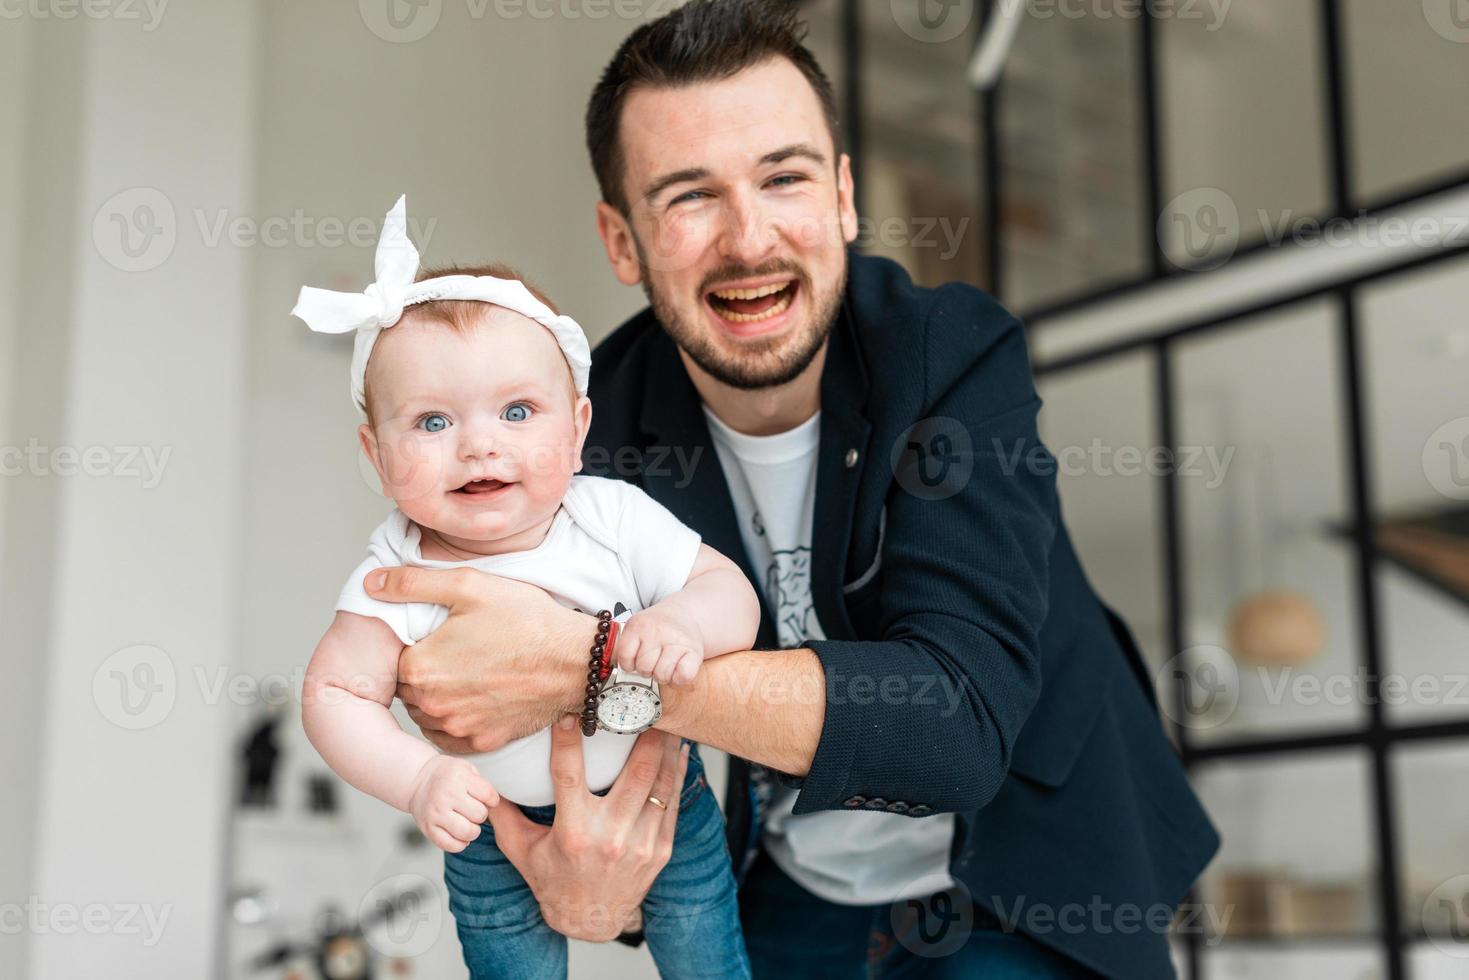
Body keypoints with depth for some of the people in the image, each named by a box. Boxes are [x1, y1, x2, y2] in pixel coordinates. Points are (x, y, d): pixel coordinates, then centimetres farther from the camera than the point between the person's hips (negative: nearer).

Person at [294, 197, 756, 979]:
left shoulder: (616, 520, -21)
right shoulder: (399, 577, -22)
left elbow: (730, 589, -18)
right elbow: (335, 693, -18)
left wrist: (685, 623, -41)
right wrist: (419, 780, -33)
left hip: (659, 797, 1)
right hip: (500, 834, 0)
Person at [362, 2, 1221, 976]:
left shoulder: (958, 356, -24)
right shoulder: (596, 426, -16)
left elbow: (958, 723, -36)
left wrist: (587, 660, -43)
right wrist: (584, 870, -35)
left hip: (1013, 889, -2)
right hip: (785, 896, 3)